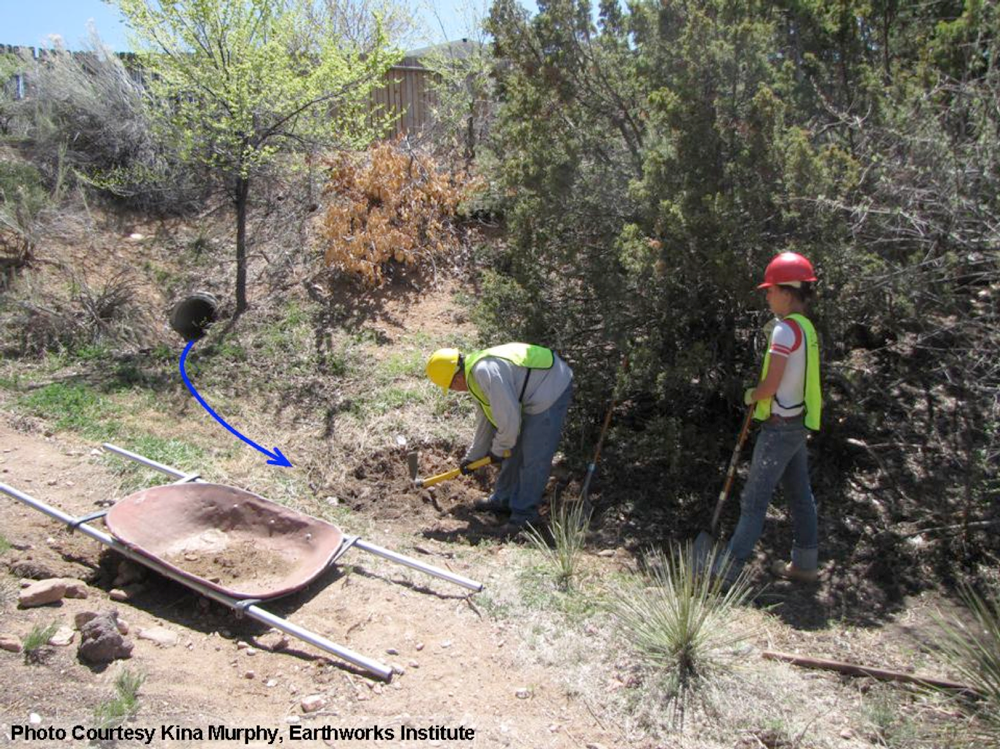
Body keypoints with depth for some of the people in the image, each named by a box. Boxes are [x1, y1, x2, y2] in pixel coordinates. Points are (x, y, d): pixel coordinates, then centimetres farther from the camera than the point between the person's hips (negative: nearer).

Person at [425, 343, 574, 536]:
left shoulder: (486, 372, -27)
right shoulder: (476, 373, 6)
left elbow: (508, 418, -24)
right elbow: (486, 419, 19)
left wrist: (499, 449, -6)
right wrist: (472, 456, 24)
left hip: (552, 388, -11)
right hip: (533, 390, 11)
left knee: (534, 457, -8)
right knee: (514, 450, 18)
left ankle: (524, 515, 3)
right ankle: (503, 500, 31)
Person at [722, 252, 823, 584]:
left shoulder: (785, 329, -18)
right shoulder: (806, 327, 10)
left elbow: (771, 385, -20)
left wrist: (751, 395, -1)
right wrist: (759, 395, 9)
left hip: (780, 427, -9)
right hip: (796, 424, 9)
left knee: (754, 500, -6)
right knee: (800, 496, 16)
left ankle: (728, 569, -1)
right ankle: (804, 564, 28)